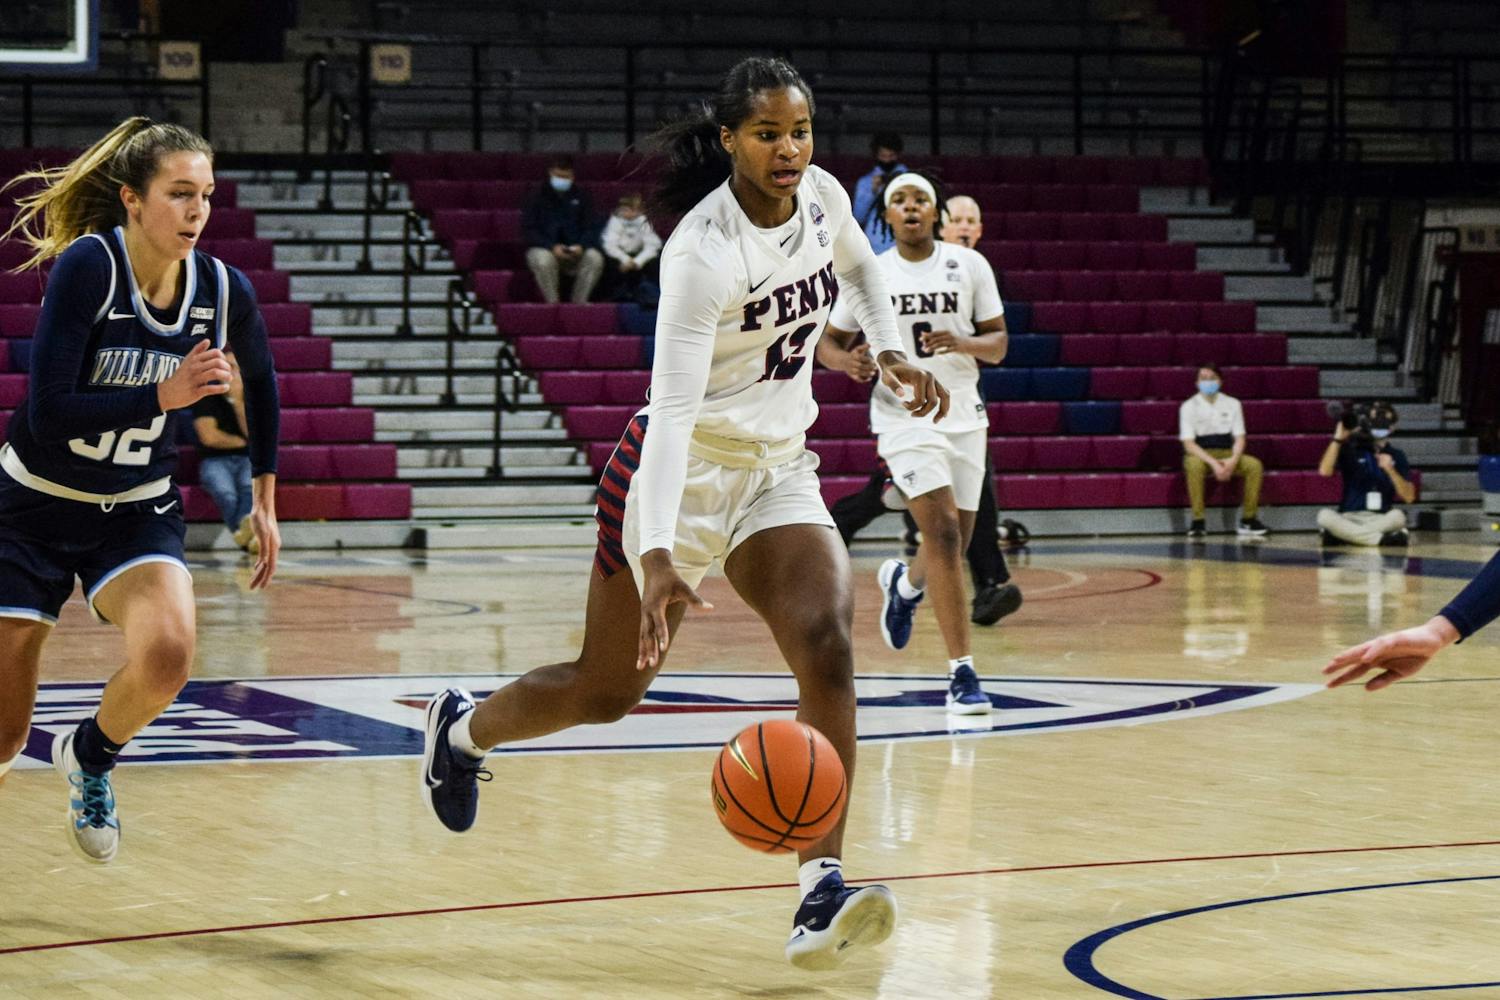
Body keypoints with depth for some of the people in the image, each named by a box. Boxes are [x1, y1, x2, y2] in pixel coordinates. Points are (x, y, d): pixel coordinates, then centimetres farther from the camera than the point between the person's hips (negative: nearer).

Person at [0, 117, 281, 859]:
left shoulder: (224, 290, -9)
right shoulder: (88, 267, -22)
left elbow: (261, 381, 13)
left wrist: (264, 500, 16)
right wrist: (164, 395, -31)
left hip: (137, 512, 3)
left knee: (166, 655, -28)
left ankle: (90, 758, 5)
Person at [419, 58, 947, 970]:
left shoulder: (822, 196, -5)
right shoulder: (704, 250, -26)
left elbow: (859, 264, 23)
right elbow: (672, 411, -32)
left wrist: (890, 351, 7)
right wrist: (658, 557, -42)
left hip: (780, 469, 5)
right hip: (684, 471, -5)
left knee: (828, 644, -20)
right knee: (606, 691, 8)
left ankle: (821, 894, -24)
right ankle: (463, 729, 40)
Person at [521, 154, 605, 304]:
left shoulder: (580, 196, 9)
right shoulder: (538, 196, 0)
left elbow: (590, 228, 7)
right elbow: (528, 230, -7)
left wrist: (581, 246, -16)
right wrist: (552, 247, -22)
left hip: (575, 251, 3)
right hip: (543, 249, -3)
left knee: (595, 258, -28)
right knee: (544, 260, -39)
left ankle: (579, 303, -20)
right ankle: (552, 303, -26)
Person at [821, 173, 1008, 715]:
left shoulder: (969, 265, 2)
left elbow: (998, 344, 4)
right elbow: (829, 340, 8)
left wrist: (962, 344, -18)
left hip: (964, 415, 3)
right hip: (905, 418, -3)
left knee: (954, 542, 10)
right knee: (943, 533, -19)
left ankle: (904, 583, 48)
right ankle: (962, 674, -18)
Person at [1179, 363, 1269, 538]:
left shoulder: (1232, 404, 5)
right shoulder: (1189, 406, -5)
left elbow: (1239, 438, 2)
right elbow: (1189, 444, -12)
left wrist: (1233, 460, -20)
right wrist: (1213, 463, -26)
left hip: (1227, 456, 3)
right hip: (1200, 456, -3)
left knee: (1254, 465, -25)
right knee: (1195, 466, -38)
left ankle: (1248, 520, -17)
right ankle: (1198, 522, -32)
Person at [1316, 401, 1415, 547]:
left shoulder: (1396, 456, 9)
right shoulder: (1350, 450, 7)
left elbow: (1409, 497, 0)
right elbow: (1325, 471, -10)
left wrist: (1390, 470, -13)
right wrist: (1338, 438, -11)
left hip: (1382, 518, 0)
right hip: (1349, 517, 0)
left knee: (1398, 516, -34)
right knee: (1325, 515, -33)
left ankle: (1345, 535, -27)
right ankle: (1383, 539, -32)